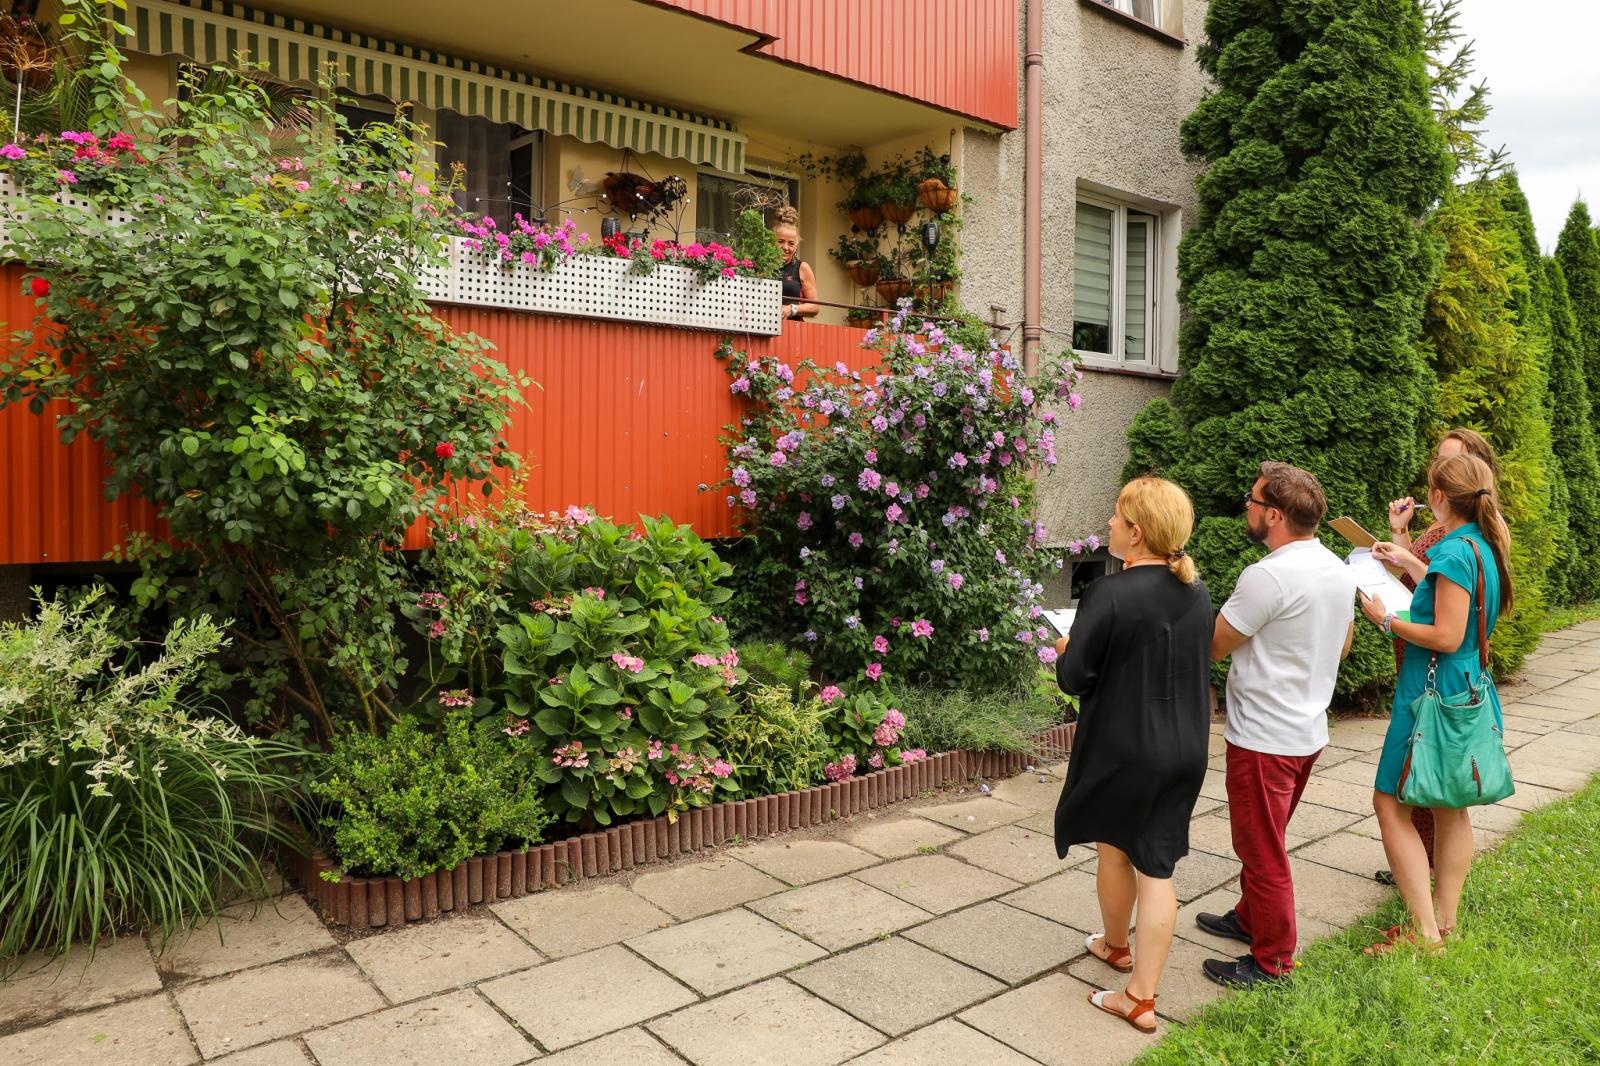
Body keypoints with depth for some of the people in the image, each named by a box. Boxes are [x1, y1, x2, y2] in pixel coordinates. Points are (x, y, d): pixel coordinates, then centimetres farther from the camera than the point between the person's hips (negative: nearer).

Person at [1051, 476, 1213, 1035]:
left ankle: (1116, 946, 42)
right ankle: (1141, 997, 16)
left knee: (1115, 849, 19)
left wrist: (1066, 650, 3)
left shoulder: (1110, 594, -21)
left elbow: (1072, 677, -17)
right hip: (1185, 748, 6)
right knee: (1157, 867, 9)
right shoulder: (1197, 592, 1)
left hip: (1123, 749, -5)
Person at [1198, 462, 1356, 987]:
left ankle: (1272, 961, 20)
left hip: (1264, 738, -9)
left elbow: (1211, 647, -17)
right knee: (1263, 841, 25)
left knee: (1262, 851, 6)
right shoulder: (1340, 571, 3)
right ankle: (1250, 918, 41)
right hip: (1309, 730, 9)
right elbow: (1342, 645, 17)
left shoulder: (1268, 577, -26)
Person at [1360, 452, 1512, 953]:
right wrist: (1410, 563, 22)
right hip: (1466, 691, 9)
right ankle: (1446, 922, 27)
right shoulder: (1485, 546, 6)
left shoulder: (1455, 551, -20)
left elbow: (1446, 636, -22)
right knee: (1449, 807, 16)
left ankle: (1425, 932, 0)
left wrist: (1385, 620, -11)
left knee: (1391, 804, -2)